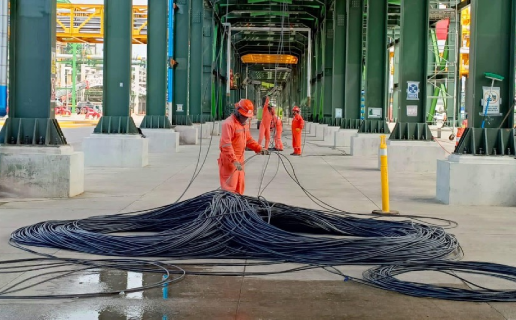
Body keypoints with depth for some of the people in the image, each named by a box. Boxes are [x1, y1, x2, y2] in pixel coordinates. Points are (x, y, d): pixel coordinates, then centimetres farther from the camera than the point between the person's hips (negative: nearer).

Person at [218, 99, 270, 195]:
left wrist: (259, 149, 5)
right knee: (229, 188, -8)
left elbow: (248, 140, 21)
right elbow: (226, 144, -25)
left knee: (240, 187, 16)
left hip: (239, 160, 9)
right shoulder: (229, 123, -18)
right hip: (229, 161, -9)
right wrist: (234, 161, -32)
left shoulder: (244, 123, 12)